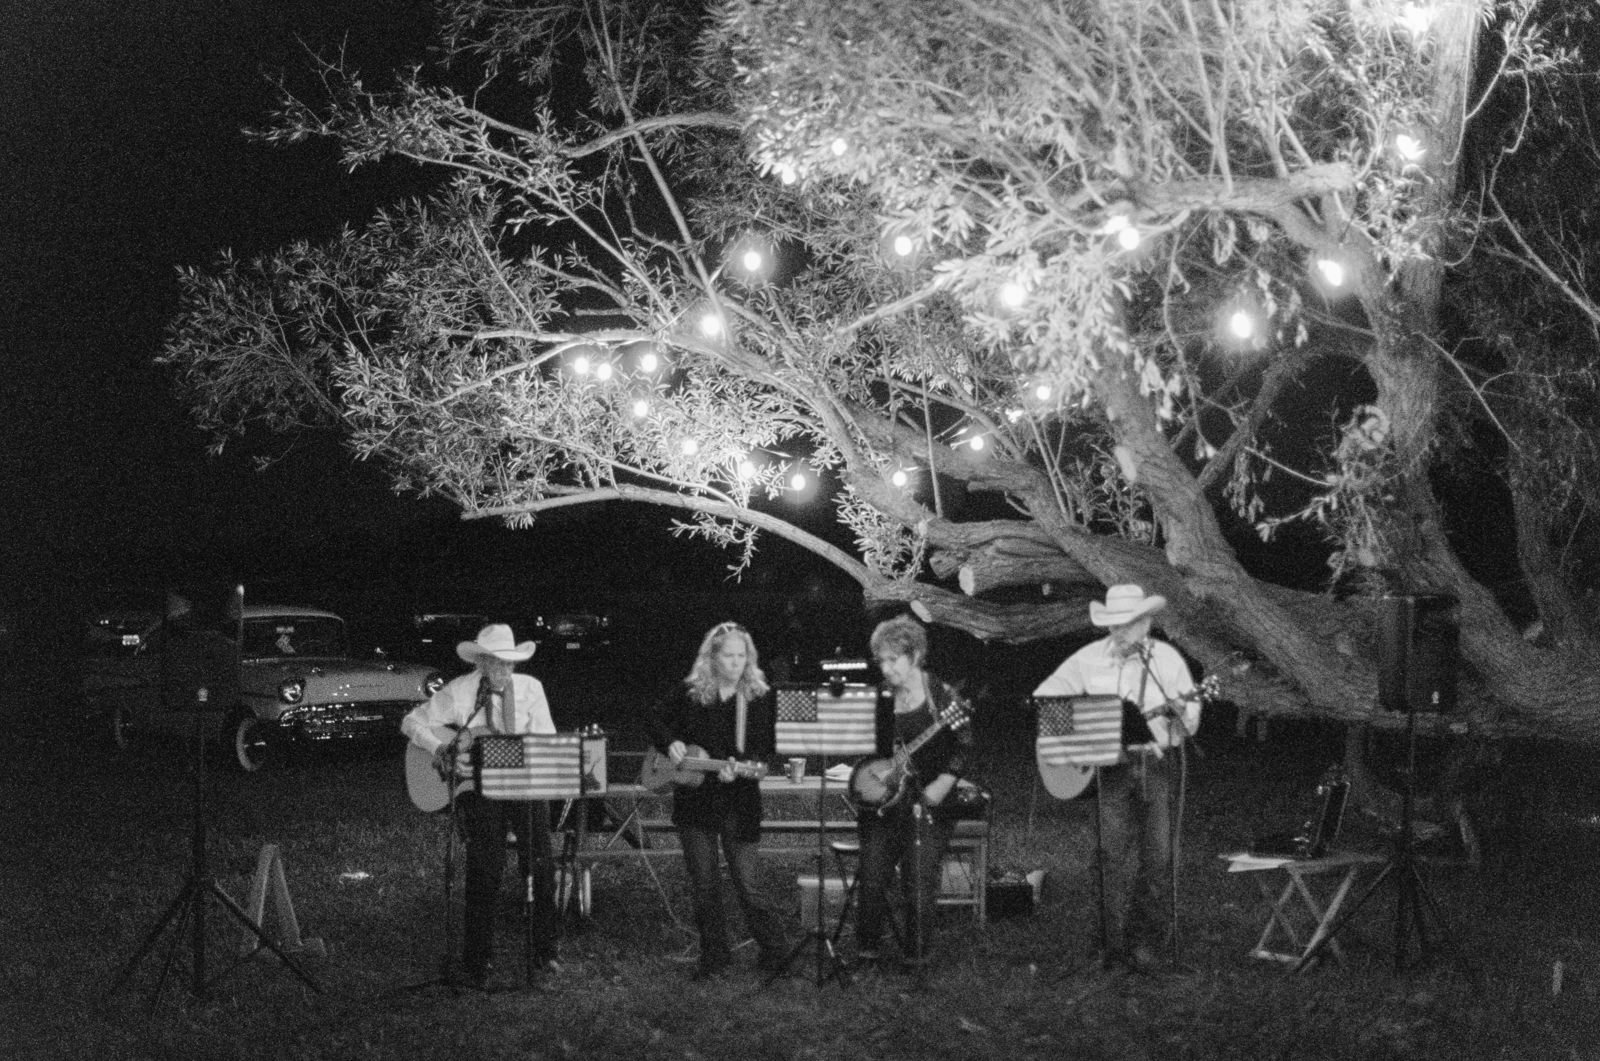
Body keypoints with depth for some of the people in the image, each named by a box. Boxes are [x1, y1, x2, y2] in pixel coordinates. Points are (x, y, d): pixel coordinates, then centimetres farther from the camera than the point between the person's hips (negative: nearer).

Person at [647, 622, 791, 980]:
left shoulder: (760, 697, -4)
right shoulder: (689, 693, 3)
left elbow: (766, 750, -6)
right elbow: (657, 721, 16)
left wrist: (740, 768, -24)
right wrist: (670, 744, -4)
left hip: (740, 805, -3)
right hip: (694, 803, 3)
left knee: (748, 884, -4)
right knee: (703, 886, 9)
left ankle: (777, 953, 11)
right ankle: (714, 956, 21)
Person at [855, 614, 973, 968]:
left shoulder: (942, 696, -2)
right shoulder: (877, 699, 9)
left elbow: (963, 747, -2)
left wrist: (944, 782, -14)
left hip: (928, 799, -3)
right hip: (882, 799, 3)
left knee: (919, 879, -12)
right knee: (872, 875, -7)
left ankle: (914, 956, 3)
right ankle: (866, 953, 8)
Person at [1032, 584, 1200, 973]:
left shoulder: (1166, 659, 1)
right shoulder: (1090, 658, 5)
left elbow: (1190, 722, 0)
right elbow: (1044, 694, 11)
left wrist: (1177, 715, -22)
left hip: (1158, 763, -1)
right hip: (1109, 765, 1)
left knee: (1158, 856, -2)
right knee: (1113, 853, -4)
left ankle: (1148, 942, 7)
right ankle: (1114, 944, 1)